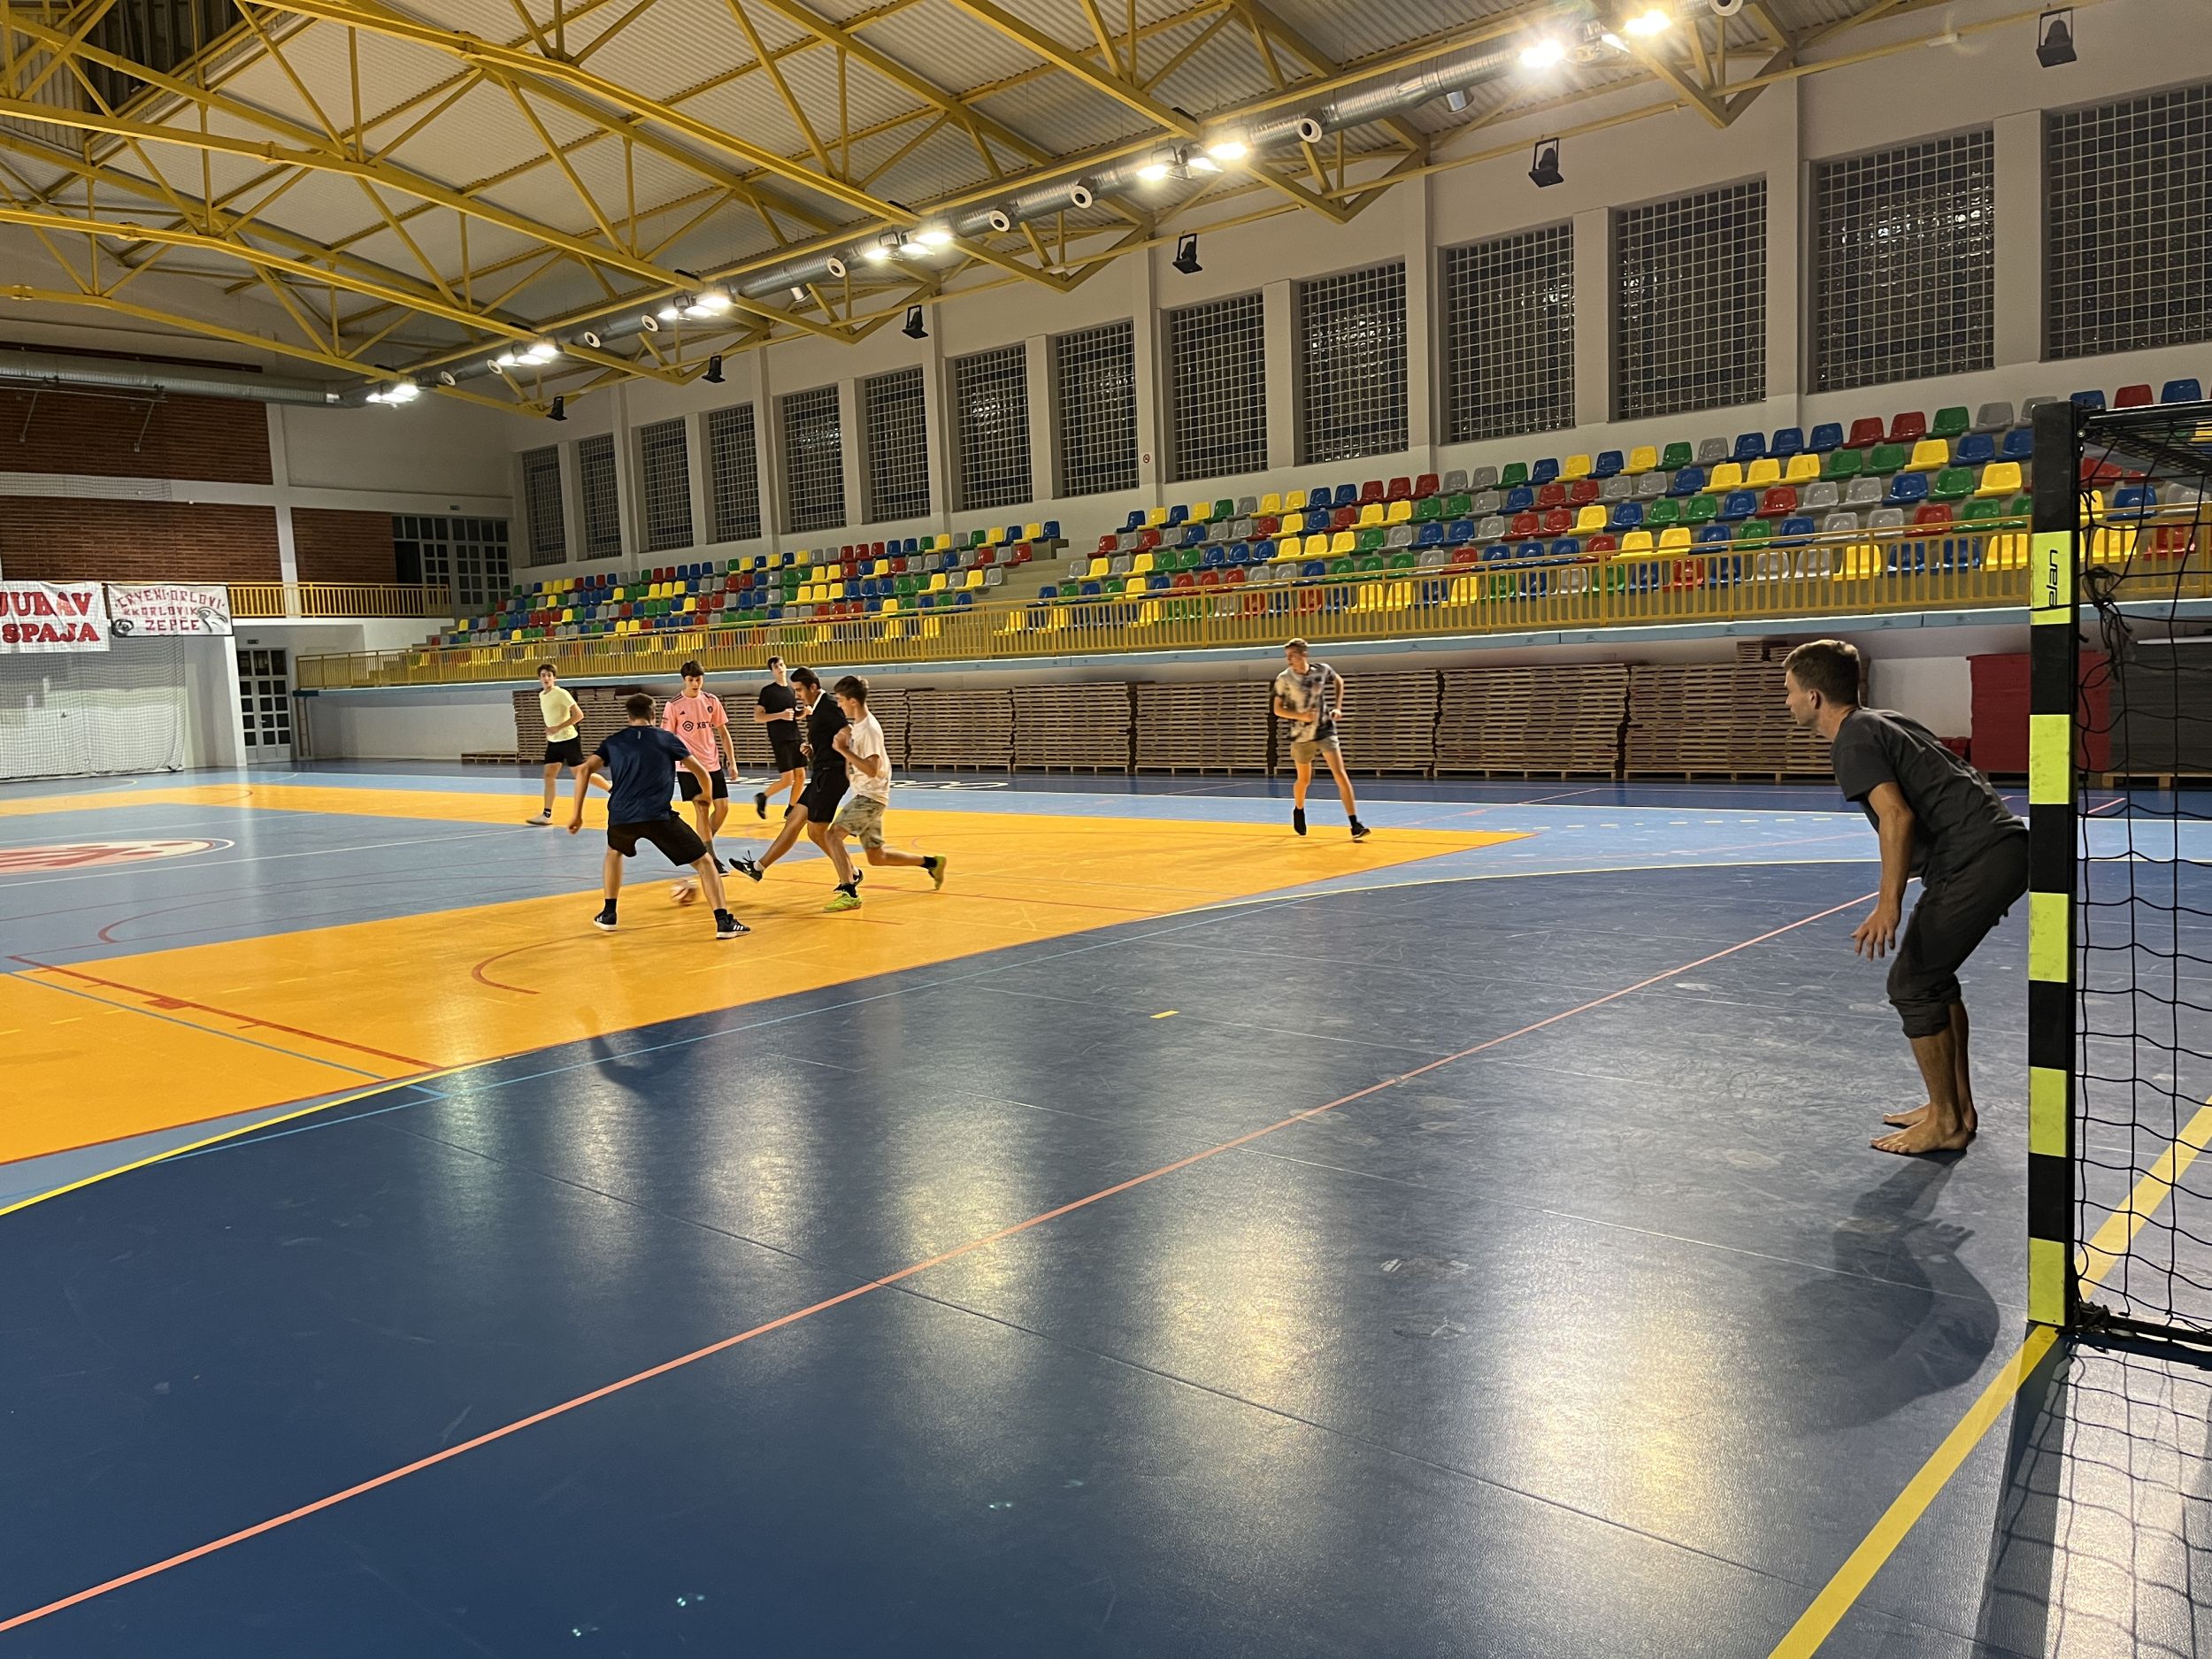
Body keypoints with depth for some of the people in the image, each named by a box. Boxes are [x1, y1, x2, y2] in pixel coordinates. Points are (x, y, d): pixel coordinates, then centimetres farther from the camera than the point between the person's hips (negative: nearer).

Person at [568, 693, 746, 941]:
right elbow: (700, 772, 16)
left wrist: (576, 813, 11)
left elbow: (585, 770, 8)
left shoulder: (614, 741, 20)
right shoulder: (667, 738, 14)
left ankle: (608, 915, 35)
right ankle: (724, 921, -7)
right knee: (704, 862, 7)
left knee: (614, 852, 37)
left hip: (621, 816, 3)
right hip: (658, 816, -3)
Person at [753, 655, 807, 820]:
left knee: (801, 776, 3)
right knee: (787, 779, -9)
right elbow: (757, 717, -12)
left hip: (795, 738, 6)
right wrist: (781, 715, -22)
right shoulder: (768, 690, -8)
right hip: (779, 740, -6)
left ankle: (790, 809, 16)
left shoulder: (791, 688, 12)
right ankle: (762, 797, 14)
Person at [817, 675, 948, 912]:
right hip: (862, 795, 10)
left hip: (870, 796, -10)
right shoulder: (856, 725, 10)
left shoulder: (869, 729, -18)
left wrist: (844, 750, -24)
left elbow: (872, 769, -26)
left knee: (833, 835, -20)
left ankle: (849, 893, -21)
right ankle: (932, 862, 26)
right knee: (876, 856, 13)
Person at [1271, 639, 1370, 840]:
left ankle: (1355, 825, -13)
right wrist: (1300, 715, -23)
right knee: (1304, 779, 13)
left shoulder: (1322, 670, -7)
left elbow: (1339, 681, 15)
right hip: (1301, 735, 0)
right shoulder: (1284, 679, -11)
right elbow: (1278, 709, -7)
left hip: (1325, 730, 0)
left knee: (1340, 774, -11)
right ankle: (1299, 810, 46)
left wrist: (1338, 707, 4)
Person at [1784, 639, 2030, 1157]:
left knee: (1912, 982, -3)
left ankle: (1946, 1123, 5)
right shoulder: (1881, 722, 20)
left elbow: (1897, 817, -23)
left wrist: (1888, 906, -29)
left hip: (1976, 858, -10)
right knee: (1933, 975, 20)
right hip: (2002, 843, 10)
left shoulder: (1853, 740, -9)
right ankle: (1957, 1105, 26)